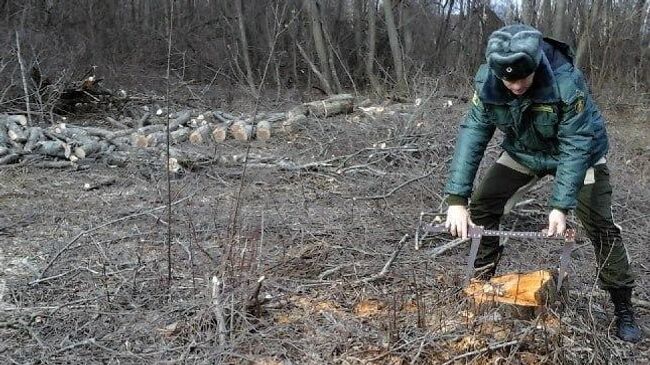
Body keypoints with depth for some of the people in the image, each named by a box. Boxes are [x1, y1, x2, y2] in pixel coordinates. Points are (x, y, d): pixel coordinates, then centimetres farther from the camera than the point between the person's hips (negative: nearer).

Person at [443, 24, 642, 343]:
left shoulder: (567, 83, -37)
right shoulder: (486, 81, -26)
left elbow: (575, 147, -32)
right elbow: (472, 133, -27)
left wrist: (560, 205, -37)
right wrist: (457, 198, -34)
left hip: (577, 152, -3)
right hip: (522, 152, 4)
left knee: (600, 225, -6)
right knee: (481, 205, -6)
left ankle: (623, 307, 10)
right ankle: (481, 281, 12)